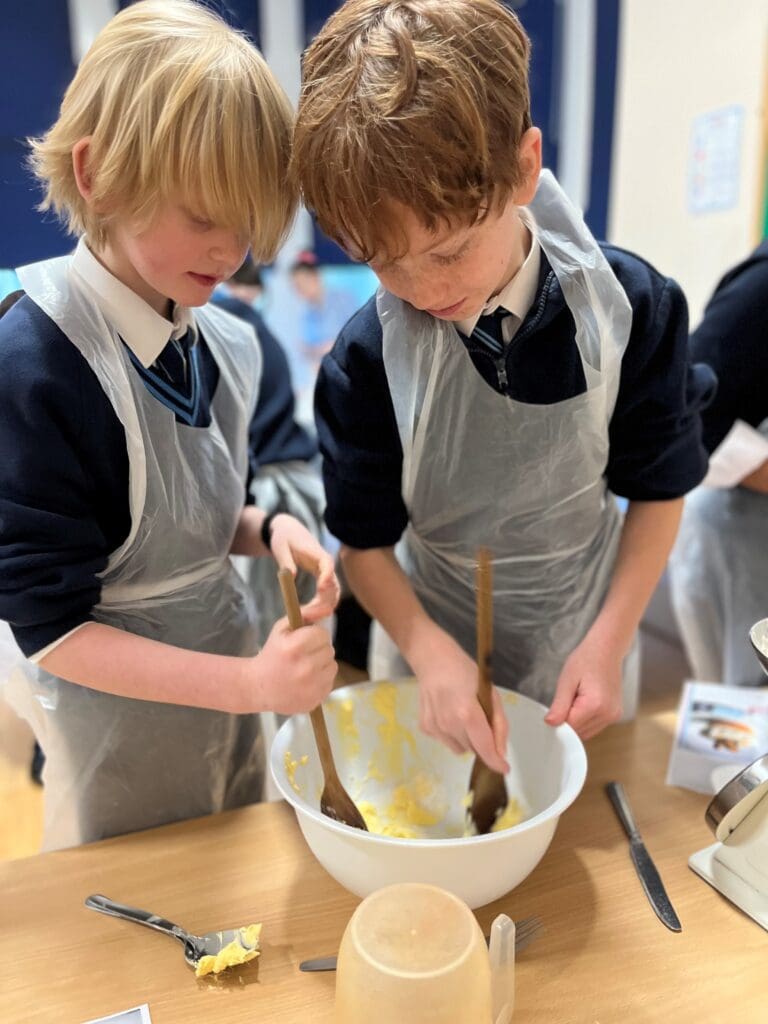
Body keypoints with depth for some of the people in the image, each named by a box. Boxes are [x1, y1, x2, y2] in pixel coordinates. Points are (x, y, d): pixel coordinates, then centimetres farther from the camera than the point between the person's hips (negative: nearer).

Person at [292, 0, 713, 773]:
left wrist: (610, 640, -15)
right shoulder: (364, 360, -20)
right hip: (432, 640, 0)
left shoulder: (629, 308, -18)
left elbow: (658, 489, -7)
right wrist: (430, 653, -26)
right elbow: (365, 541, -11)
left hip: (577, 642, 1)